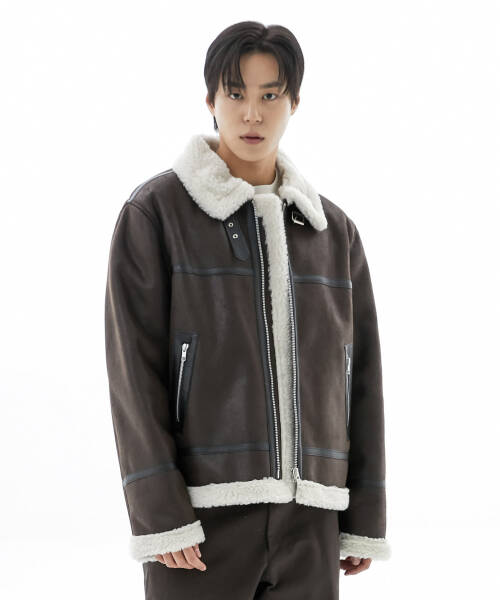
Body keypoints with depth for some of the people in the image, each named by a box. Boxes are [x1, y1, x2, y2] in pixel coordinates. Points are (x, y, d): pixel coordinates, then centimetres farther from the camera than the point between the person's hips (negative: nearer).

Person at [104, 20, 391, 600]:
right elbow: (134, 368, -7)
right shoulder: (155, 211, -2)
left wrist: (365, 519, 8)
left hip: (307, 518, 4)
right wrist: (158, 516, -14)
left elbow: (360, 376, 11)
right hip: (200, 507, -3)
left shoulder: (333, 229, 11)